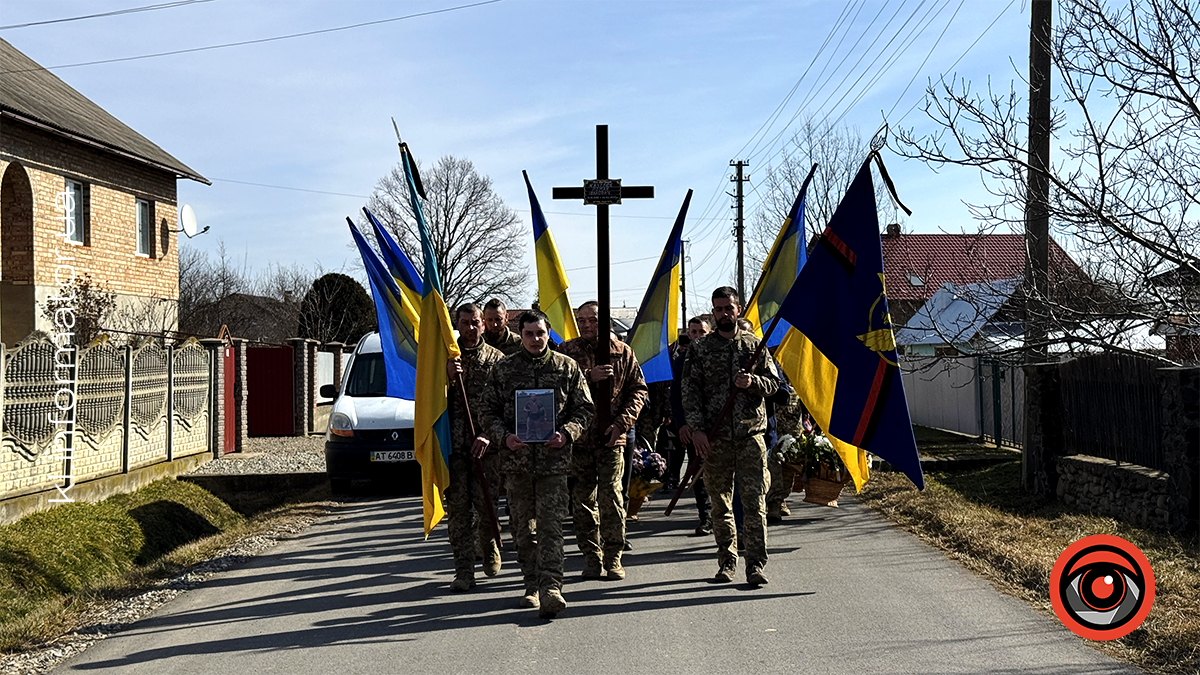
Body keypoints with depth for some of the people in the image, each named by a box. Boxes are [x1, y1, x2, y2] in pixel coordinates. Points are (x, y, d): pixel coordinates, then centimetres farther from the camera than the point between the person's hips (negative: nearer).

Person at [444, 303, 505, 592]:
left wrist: (488, 435, -10)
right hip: (453, 443, 1)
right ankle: (464, 571, 1)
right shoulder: (445, 356, 10)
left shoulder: (496, 359, 6)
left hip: (487, 445, -1)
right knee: (458, 508, -3)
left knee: (486, 504, 1)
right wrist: (448, 376, -10)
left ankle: (489, 549, 31)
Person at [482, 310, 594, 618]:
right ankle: (532, 585, 21)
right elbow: (490, 411, 10)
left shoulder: (567, 367, 4)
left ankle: (550, 587, -16)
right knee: (524, 526, 9)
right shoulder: (503, 369, 7)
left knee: (551, 525, -10)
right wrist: (504, 436, -8)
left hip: (554, 458, -2)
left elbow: (585, 408, 7)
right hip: (517, 458, 2)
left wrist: (567, 433, -10)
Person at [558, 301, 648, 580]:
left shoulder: (622, 352, 6)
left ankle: (613, 557, 3)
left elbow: (638, 390, 7)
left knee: (610, 494, -8)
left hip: (611, 438, -1)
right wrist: (588, 377, -19)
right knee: (583, 499, 4)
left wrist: (621, 422, -5)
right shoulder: (566, 351, 5)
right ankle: (591, 557, 14)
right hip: (578, 436, 1)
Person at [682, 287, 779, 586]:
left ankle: (756, 564, -4)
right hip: (715, 437, 1)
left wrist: (753, 382, -11)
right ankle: (727, 562, 17)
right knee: (720, 503, 7)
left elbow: (773, 383, 10)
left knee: (755, 502, -6)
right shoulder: (699, 349, 6)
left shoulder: (754, 344, 8)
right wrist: (696, 428, -8)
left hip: (751, 434, 0)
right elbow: (690, 391, 2)